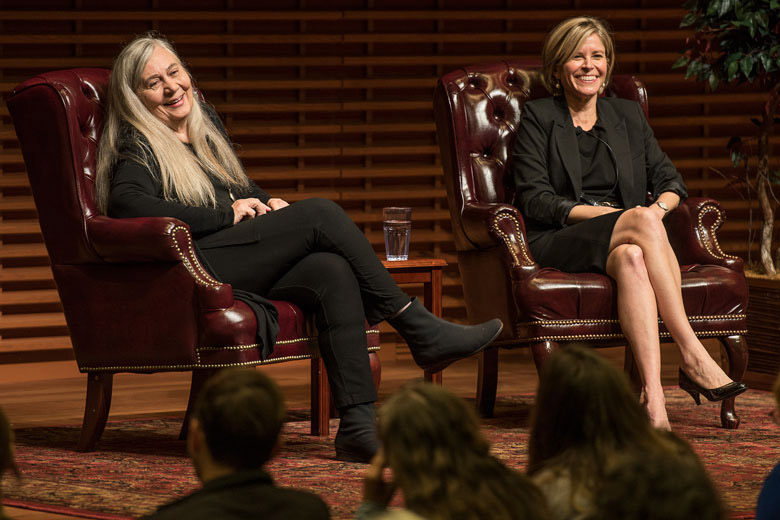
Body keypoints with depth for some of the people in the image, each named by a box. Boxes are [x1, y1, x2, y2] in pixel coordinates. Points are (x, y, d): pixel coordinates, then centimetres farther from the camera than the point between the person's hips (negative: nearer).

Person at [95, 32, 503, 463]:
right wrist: (228, 213, -15)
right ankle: (419, 328, -16)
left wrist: (266, 204, 9)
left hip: (243, 269, 7)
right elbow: (126, 205, -20)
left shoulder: (205, 124, 26)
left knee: (334, 270, -25)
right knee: (320, 214, -21)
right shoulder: (138, 149, 1)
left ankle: (358, 426, -36)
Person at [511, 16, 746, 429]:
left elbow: (667, 177, 16)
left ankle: (654, 398, -55)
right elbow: (535, 201, -3)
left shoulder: (628, 116, 22)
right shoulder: (538, 119, 8)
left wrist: (661, 206, -9)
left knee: (632, 260, -38)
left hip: (620, 243, 3)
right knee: (642, 220, -34)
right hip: (560, 243, -3)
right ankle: (692, 356, -42)